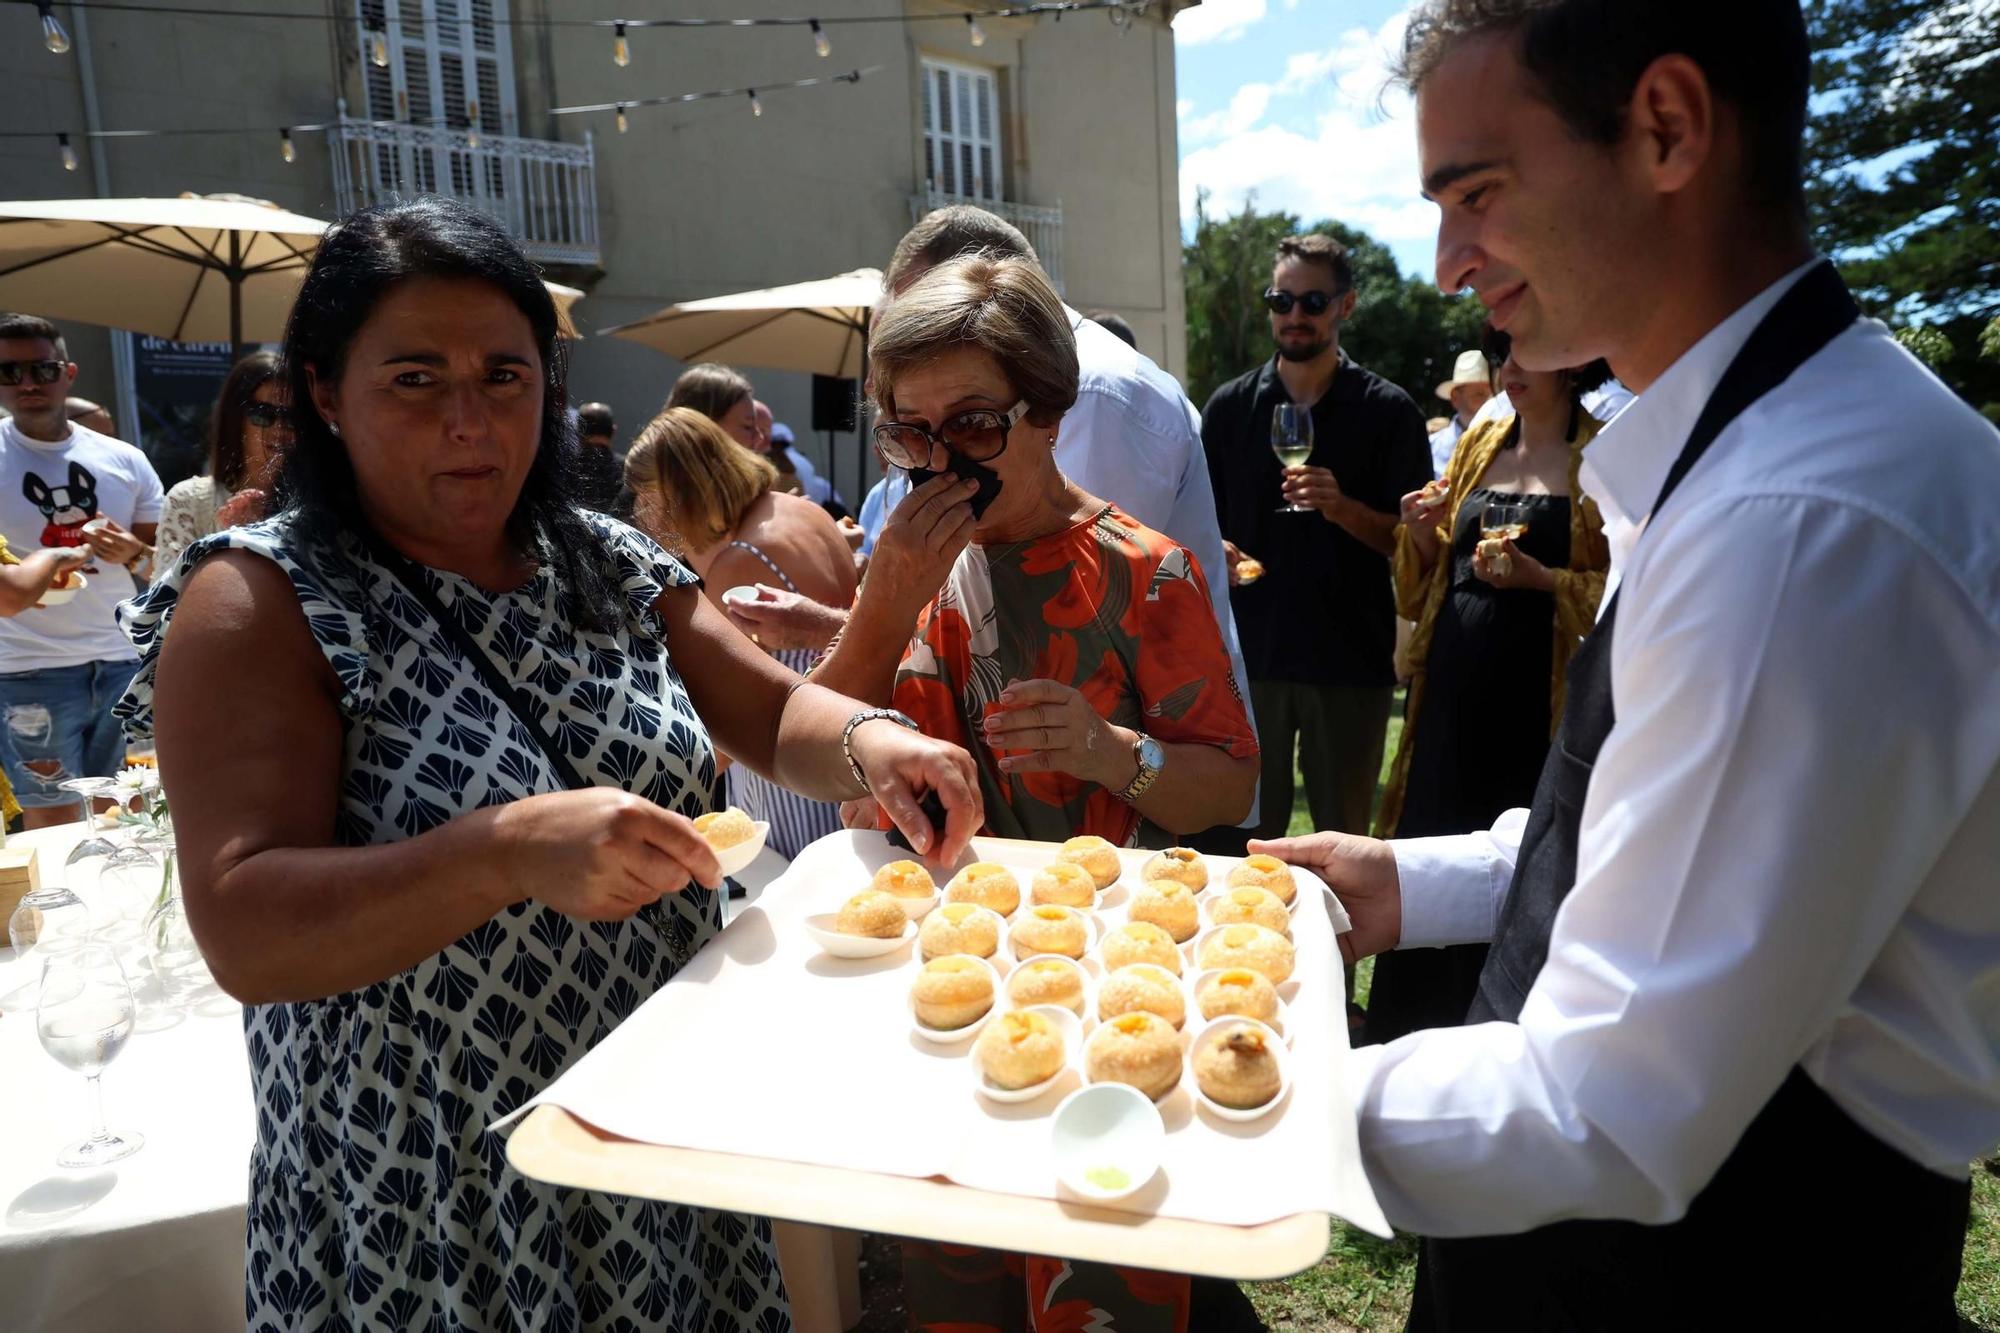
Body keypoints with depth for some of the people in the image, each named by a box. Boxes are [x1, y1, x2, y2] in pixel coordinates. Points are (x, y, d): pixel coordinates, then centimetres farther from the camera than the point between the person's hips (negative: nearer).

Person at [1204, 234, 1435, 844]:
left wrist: (1343, 508, -20)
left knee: (1344, 836, 10)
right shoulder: (1230, 406, 7)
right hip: (1248, 653, 2)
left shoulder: (1389, 411, 1)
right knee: (1247, 832, 10)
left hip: (1353, 660, -1)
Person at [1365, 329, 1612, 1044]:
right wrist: (1423, 534, -1)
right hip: (1453, 683, 5)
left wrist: (1544, 579, -19)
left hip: (1538, 695, -5)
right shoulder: (1479, 443, 14)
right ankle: (1418, 1034, 27)